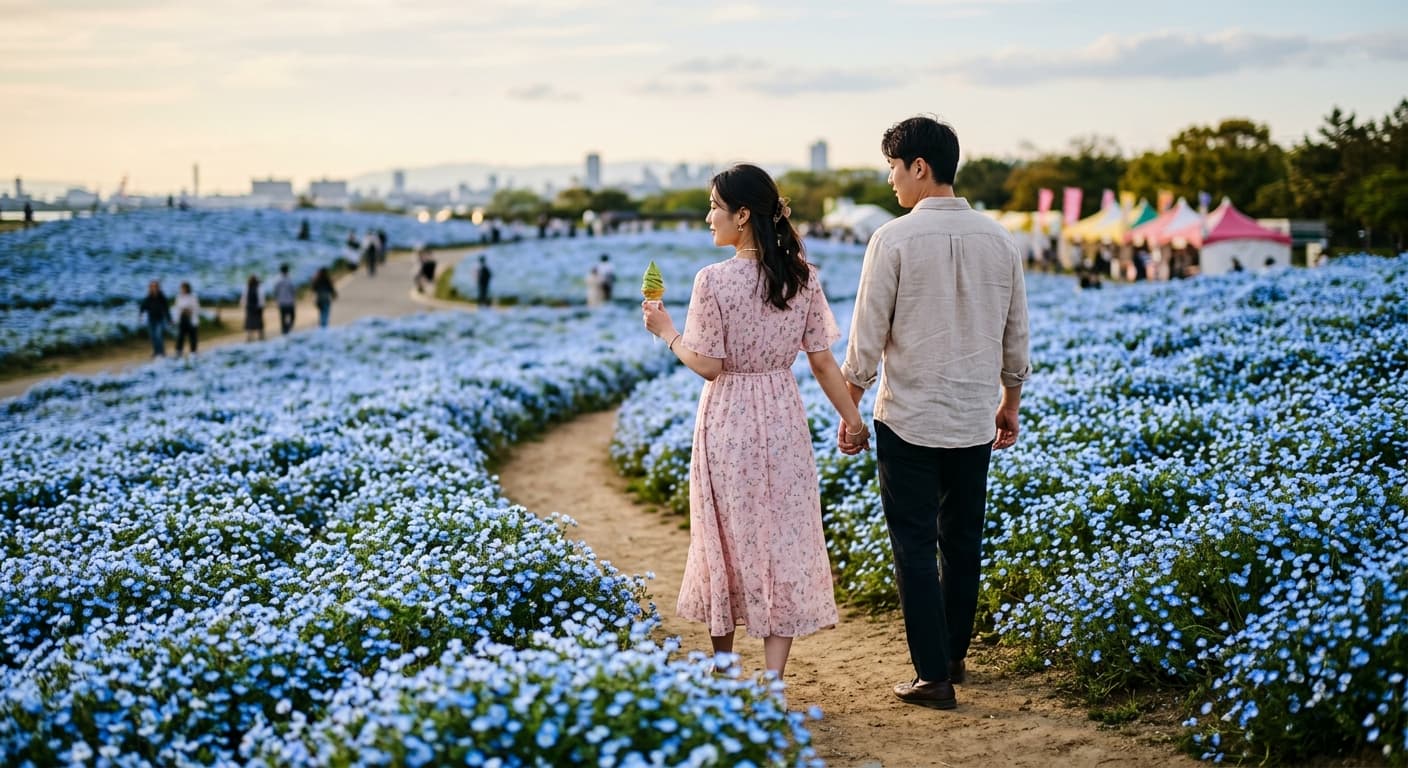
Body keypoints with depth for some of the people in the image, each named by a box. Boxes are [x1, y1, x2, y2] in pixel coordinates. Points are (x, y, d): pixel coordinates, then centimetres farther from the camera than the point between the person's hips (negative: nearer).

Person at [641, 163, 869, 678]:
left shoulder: (714, 280, -15)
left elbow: (708, 366, -13)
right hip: (783, 420, 3)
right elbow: (823, 362, 1)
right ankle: (773, 676, 1)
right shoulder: (802, 277, -1)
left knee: (729, 537, 12)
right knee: (784, 539, 6)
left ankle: (722, 670, 26)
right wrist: (851, 417, 9)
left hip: (728, 421, -3)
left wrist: (666, 332, 2)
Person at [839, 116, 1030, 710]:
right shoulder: (998, 240, 3)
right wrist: (1010, 405, 23)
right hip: (975, 421, 5)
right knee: (963, 542, 16)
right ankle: (954, 657, 28)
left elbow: (866, 339, -10)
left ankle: (933, 677, 2)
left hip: (908, 420, -5)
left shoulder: (894, 239, -12)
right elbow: (1016, 338, 10)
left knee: (916, 548, 1)